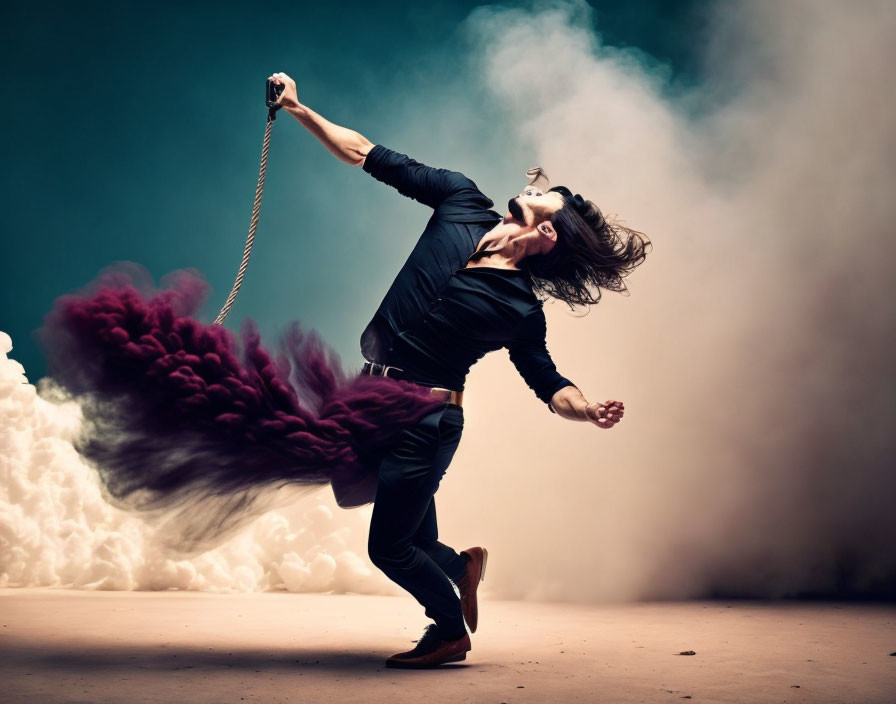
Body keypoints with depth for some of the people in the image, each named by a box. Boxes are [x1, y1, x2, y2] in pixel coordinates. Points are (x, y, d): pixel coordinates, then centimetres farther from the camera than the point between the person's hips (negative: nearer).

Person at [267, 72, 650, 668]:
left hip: (425, 421, -5)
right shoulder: (460, 200, 0)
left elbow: (551, 386, -6)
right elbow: (368, 155, 3)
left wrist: (592, 411, -27)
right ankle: (460, 566, 44)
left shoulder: (520, 310, -12)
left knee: (389, 548, 3)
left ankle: (452, 631, 28)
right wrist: (300, 110, 0)